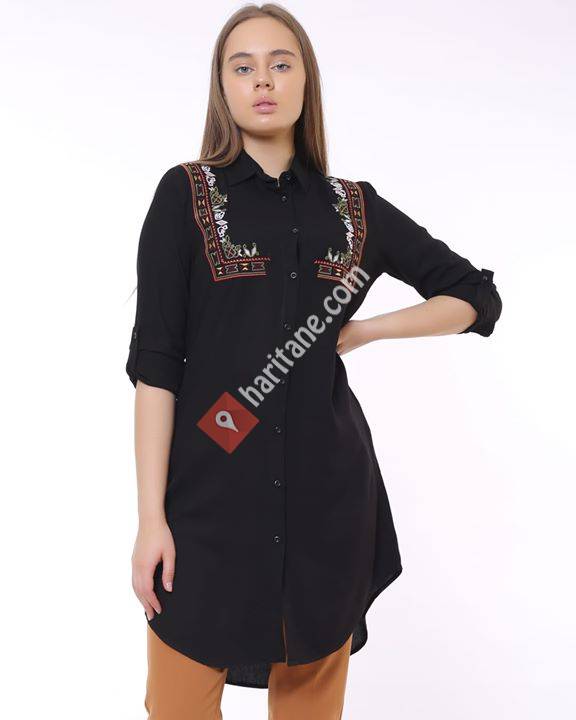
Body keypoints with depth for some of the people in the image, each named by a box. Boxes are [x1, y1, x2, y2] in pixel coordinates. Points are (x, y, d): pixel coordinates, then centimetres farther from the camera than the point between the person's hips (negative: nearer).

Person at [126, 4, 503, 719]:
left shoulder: (355, 207, 7)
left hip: (327, 496, 3)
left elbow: (477, 297, 15)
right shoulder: (185, 195, 0)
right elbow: (155, 360, -5)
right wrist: (151, 516, -10)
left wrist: (364, 330, 1)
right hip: (211, 493, -2)